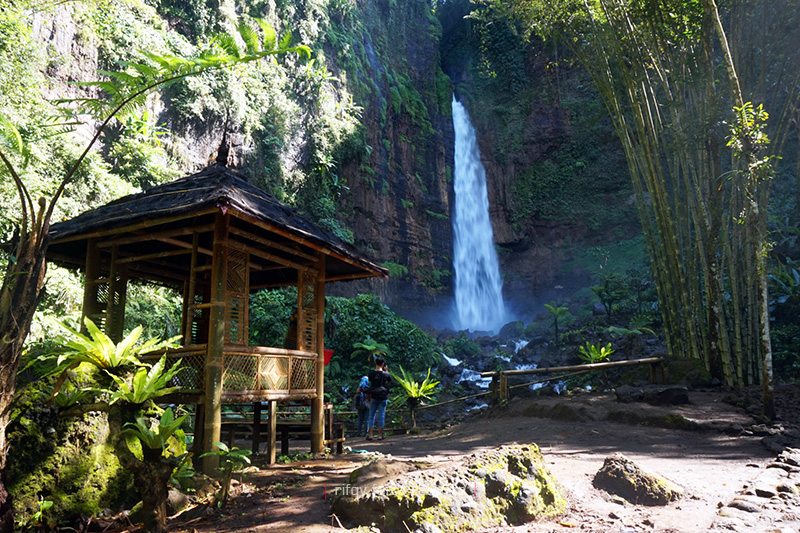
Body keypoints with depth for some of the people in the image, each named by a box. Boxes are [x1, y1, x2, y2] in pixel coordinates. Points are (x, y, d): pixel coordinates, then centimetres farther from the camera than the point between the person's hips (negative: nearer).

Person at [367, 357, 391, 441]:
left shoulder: (371, 373, -4)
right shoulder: (385, 374, -8)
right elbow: (390, 379, 11)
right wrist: (386, 370, 15)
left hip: (374, 397, 1)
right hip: (383, 397, -1)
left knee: (371, 416, 9)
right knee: (381, 416, 4)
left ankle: (370, 435, 7)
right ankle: (380, 435, 7)